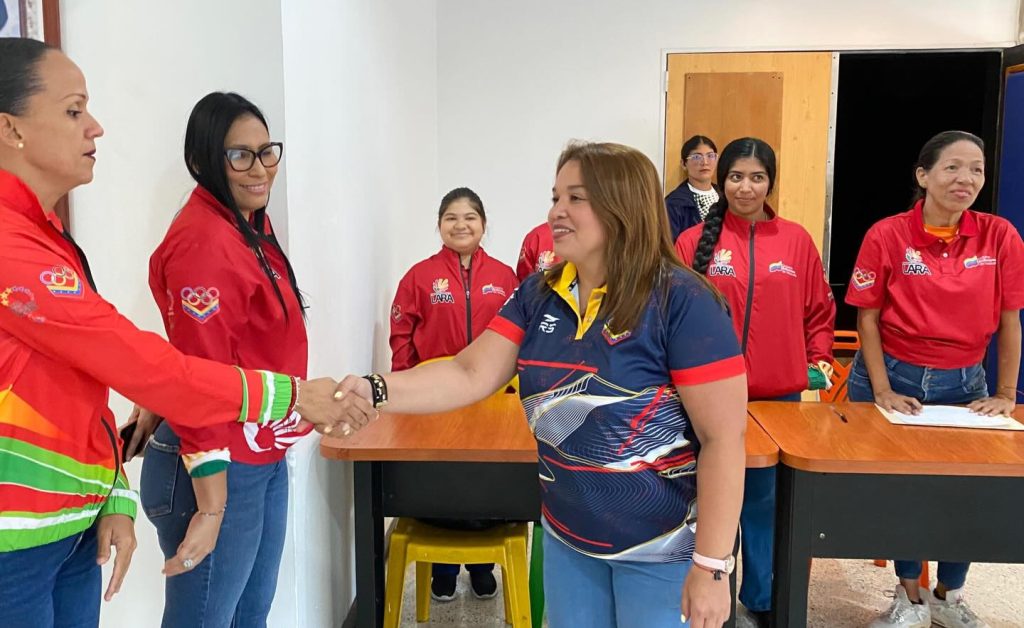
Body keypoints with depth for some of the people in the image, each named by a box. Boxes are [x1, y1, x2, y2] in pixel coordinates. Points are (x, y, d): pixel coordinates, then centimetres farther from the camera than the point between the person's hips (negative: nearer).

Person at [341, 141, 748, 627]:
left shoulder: (681, 301, -19)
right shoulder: (538, 295, -1)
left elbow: (723, 438, -19)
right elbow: (470, 375, -8)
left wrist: (711, 565, -20)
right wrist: (377, 390, -25)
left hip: (662, 551, -5)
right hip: (566, 539, 6)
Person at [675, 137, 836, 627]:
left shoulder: (797, 241, 5)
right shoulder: (694, 242, -1)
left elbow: (819, 309, 11)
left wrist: (819, 359, 2)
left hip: (779, 395, 2)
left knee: (763, 499, 12)